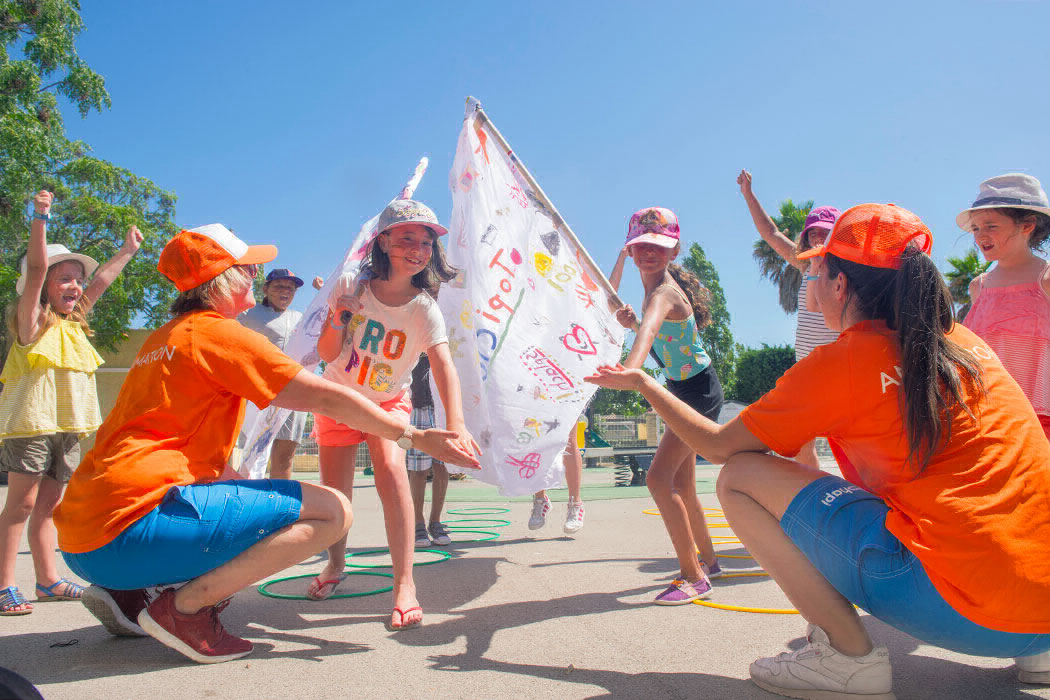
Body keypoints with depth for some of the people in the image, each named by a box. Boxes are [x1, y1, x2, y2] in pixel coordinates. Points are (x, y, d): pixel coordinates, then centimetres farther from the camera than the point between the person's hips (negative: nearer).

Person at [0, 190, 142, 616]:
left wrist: (127, 251, 36)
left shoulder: (73, 323, 17)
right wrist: (40, 220, -23)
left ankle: (48, 580, 16)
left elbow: (100, 281, 27)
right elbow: (35, 268, -16)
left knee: (48, 505, 11)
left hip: (67, 427, 7)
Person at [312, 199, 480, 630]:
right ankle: (336, 565, 34)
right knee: (333, 491, 4)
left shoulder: (424, 309, -22)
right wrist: (338, 319, -31)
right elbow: (326, 354, -10)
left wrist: (455, 424, -54)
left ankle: (404, 583, -19)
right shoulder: (351, 288, -16)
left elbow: (443, 365, -38)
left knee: (391, 468, -27)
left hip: (389, 402, -2)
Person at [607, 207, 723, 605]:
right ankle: (707, 561, 37)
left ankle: (694, 577, -5)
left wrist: (631, 368, -68)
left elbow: (650, 327, -48)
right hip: (684, 391, 10)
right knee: (682, 483, 18)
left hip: (698, 393, -10)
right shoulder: (656, 288, 4)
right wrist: (630, 322, -6)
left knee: (659, 479, -16)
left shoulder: (664, 293, -26)